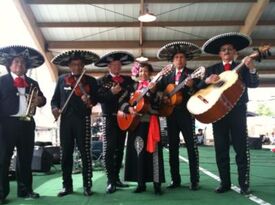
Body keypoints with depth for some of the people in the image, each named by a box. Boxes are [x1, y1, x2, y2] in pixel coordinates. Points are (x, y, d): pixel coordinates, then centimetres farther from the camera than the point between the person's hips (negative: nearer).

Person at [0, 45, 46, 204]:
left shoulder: (33, 83, 17)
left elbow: (42, 99, 22)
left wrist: (40, 100, -3)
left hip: (27, 124, 5)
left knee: (26, 158, 10)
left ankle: (25, 190, 21)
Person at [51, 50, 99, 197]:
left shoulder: (91, 81, 7)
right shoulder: (62, 79, 13)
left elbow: (96, 98, 1)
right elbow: (55, 98, 13)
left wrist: (90, 100, -20)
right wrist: (55, 108, -6)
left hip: (83, 119, -2)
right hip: (65, 119, 3)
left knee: (85, 153, 0)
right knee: (66, 153, 6)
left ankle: (87, 185, 9)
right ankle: (67, 185, 17)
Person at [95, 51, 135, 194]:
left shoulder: (128, 80, 14)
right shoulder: (102, 80, 2)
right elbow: (98, 98, -10)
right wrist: (111, 92, -20)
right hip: (110, 118, -4)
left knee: (120, 149, 8)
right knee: (109, 148, -9)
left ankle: (116, 178, 17)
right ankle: (110, 181, -4)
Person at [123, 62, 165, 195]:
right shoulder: (134, 86, 13)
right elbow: (123, 101, 8)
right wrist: (129, 108, -12)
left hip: (151, 121, -3)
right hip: (135, 122, 3)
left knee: (153, 151, -4)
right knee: (138, 151, 4)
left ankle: (157, 184, 2)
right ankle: (141, 183, 14)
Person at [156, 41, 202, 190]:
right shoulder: (167, 76, 16)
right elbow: (158, 90, 11)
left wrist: (191, 86, -26)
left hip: (186, 113, -4)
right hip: (171, 114, 4)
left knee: (191, 146, -4)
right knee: (172, 147, 6)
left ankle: (194, 180, 2)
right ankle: (175, 179, 13)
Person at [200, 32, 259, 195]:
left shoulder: (242, 68, 10)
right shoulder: (213, 69, 13)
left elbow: (253, 84, -5)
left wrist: (251, 69, -21)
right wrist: (207, 81, -17)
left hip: (237, 111, -1)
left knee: (241, 148, -2)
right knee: (221, 149, 4)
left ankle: (244, 183, 7)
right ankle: (225, 183, 12)